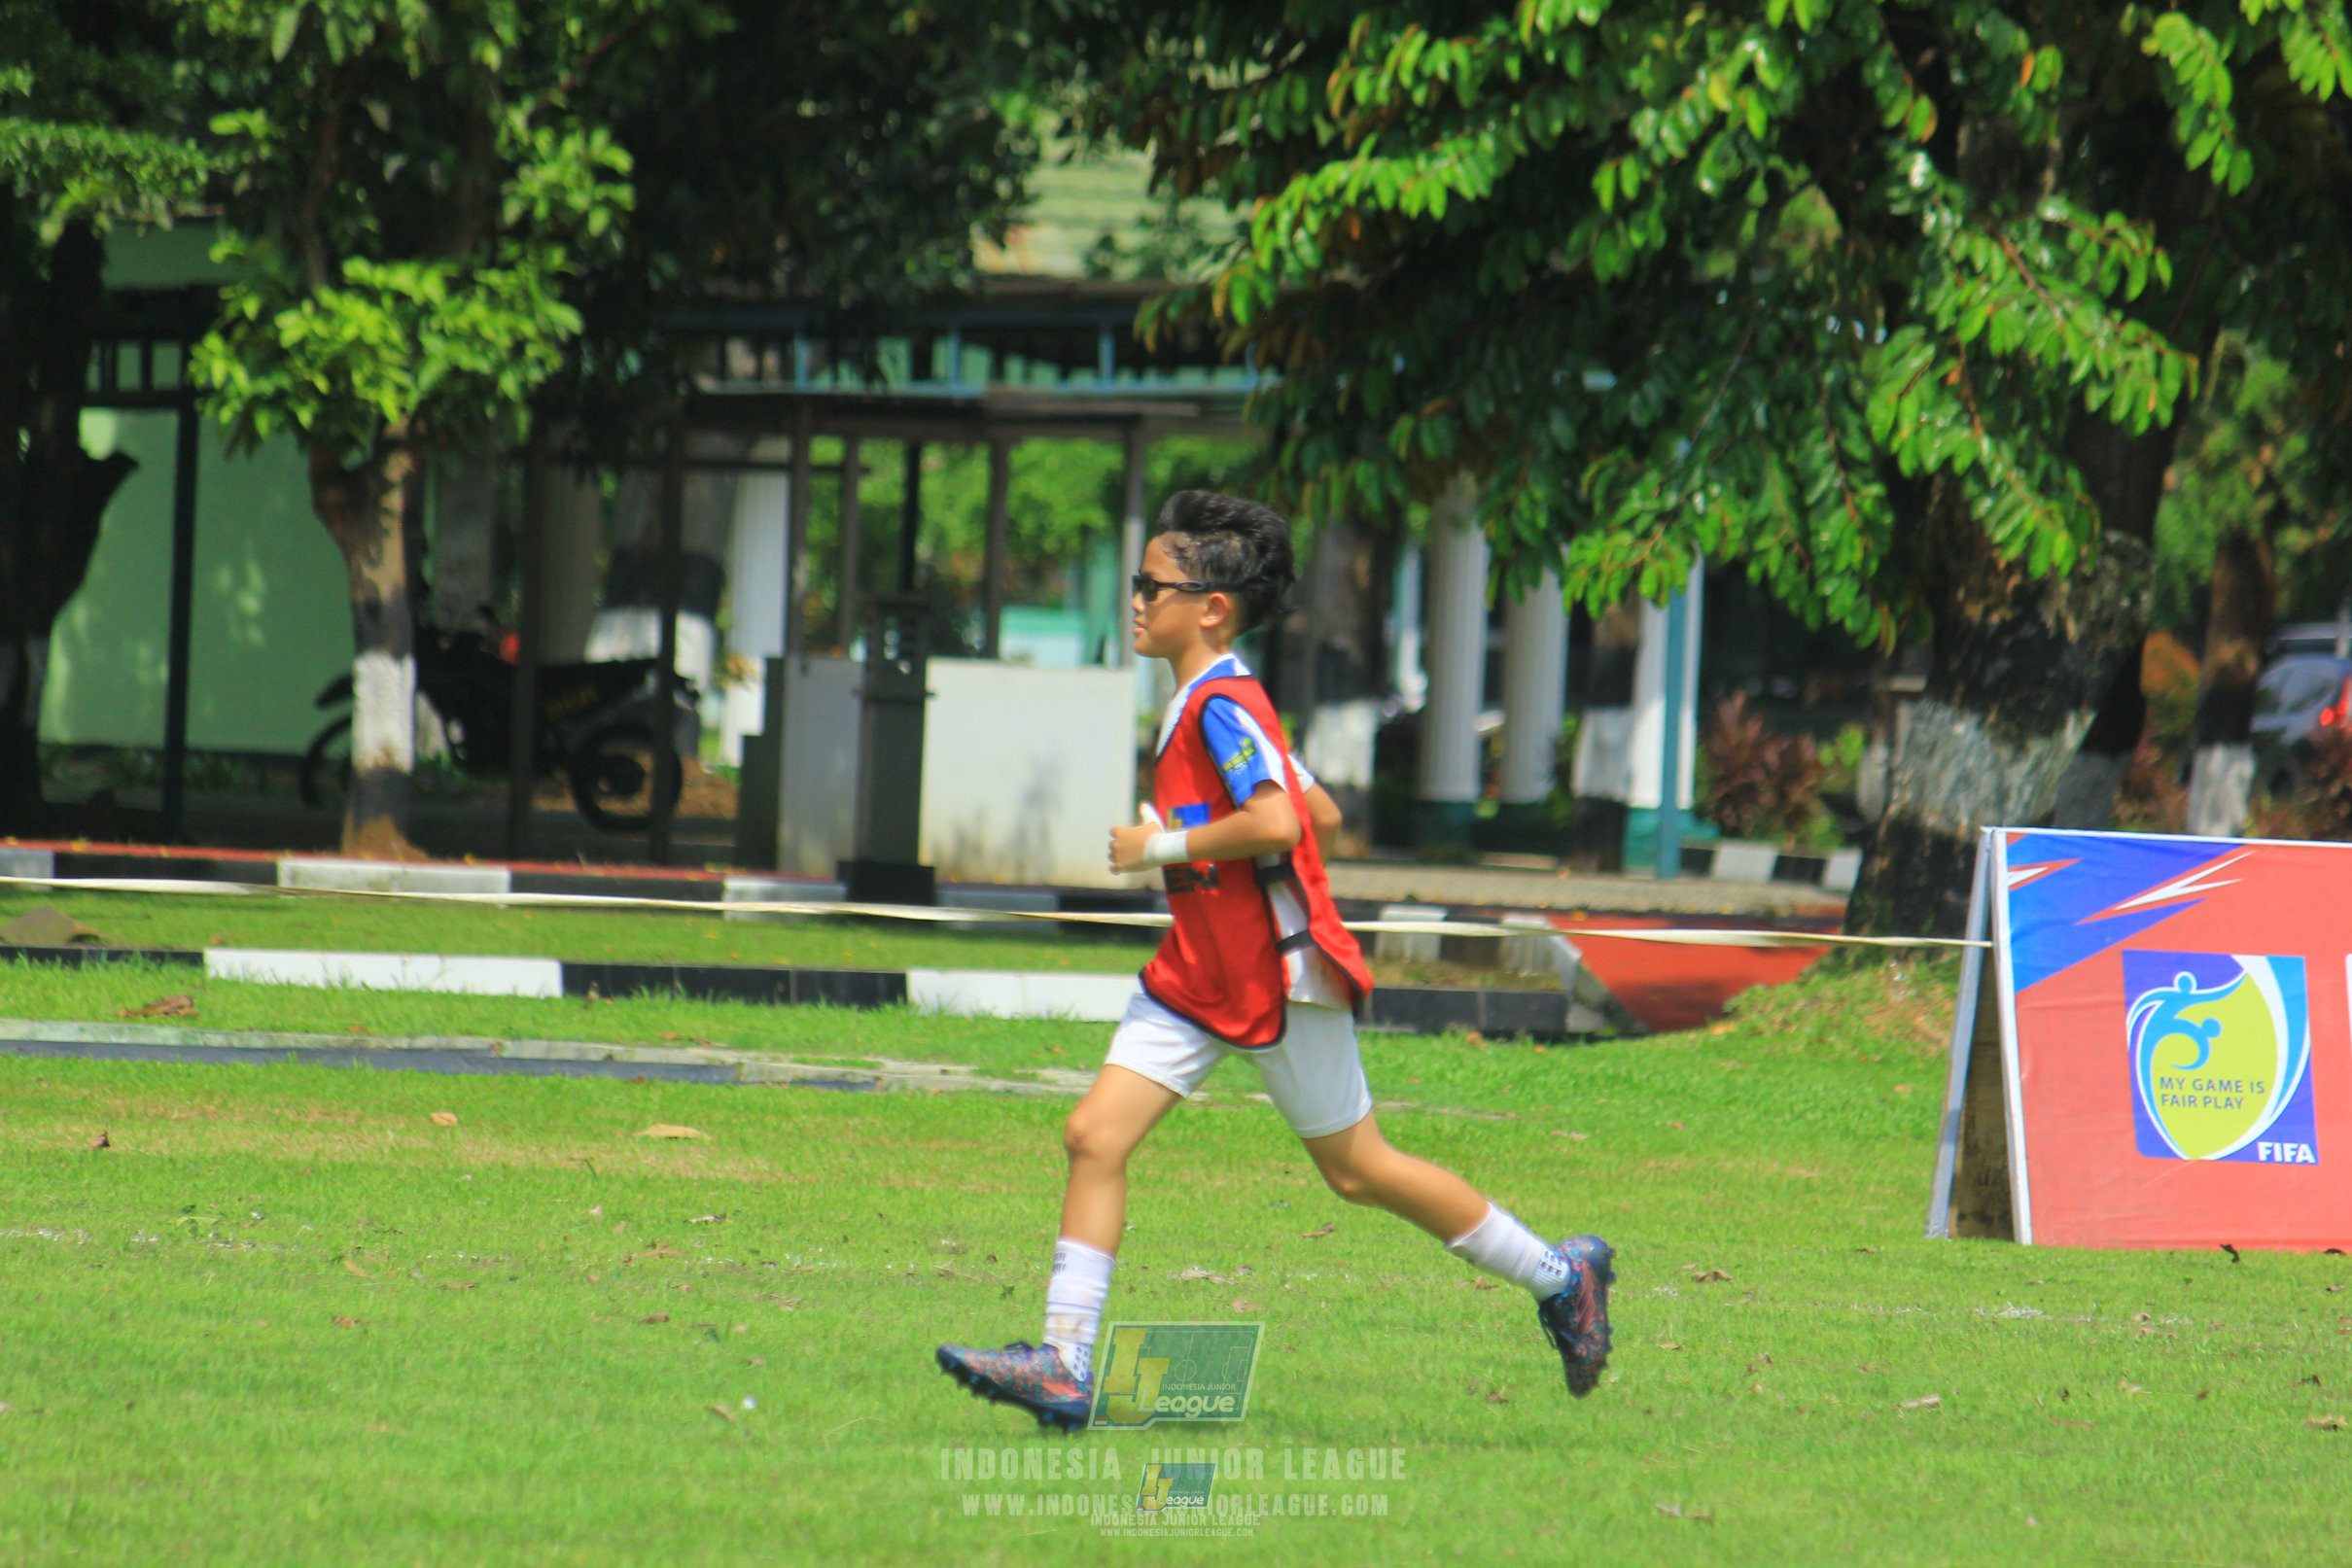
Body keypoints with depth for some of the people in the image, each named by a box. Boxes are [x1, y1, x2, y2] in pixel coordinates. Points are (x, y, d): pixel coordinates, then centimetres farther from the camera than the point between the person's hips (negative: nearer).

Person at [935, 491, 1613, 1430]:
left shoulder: (1223, 706, -18)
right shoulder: (1200, 707, 12)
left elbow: (1278, 822, -31)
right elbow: (1322, 814, 19)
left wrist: (1159, 847, -20)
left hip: (1279, 975, -9)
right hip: (1201, 971, 9)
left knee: (1355, 1169, 4)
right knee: (1094, 1136, -4)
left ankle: (1558, 1275, 20)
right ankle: (1064, 1367, -7)